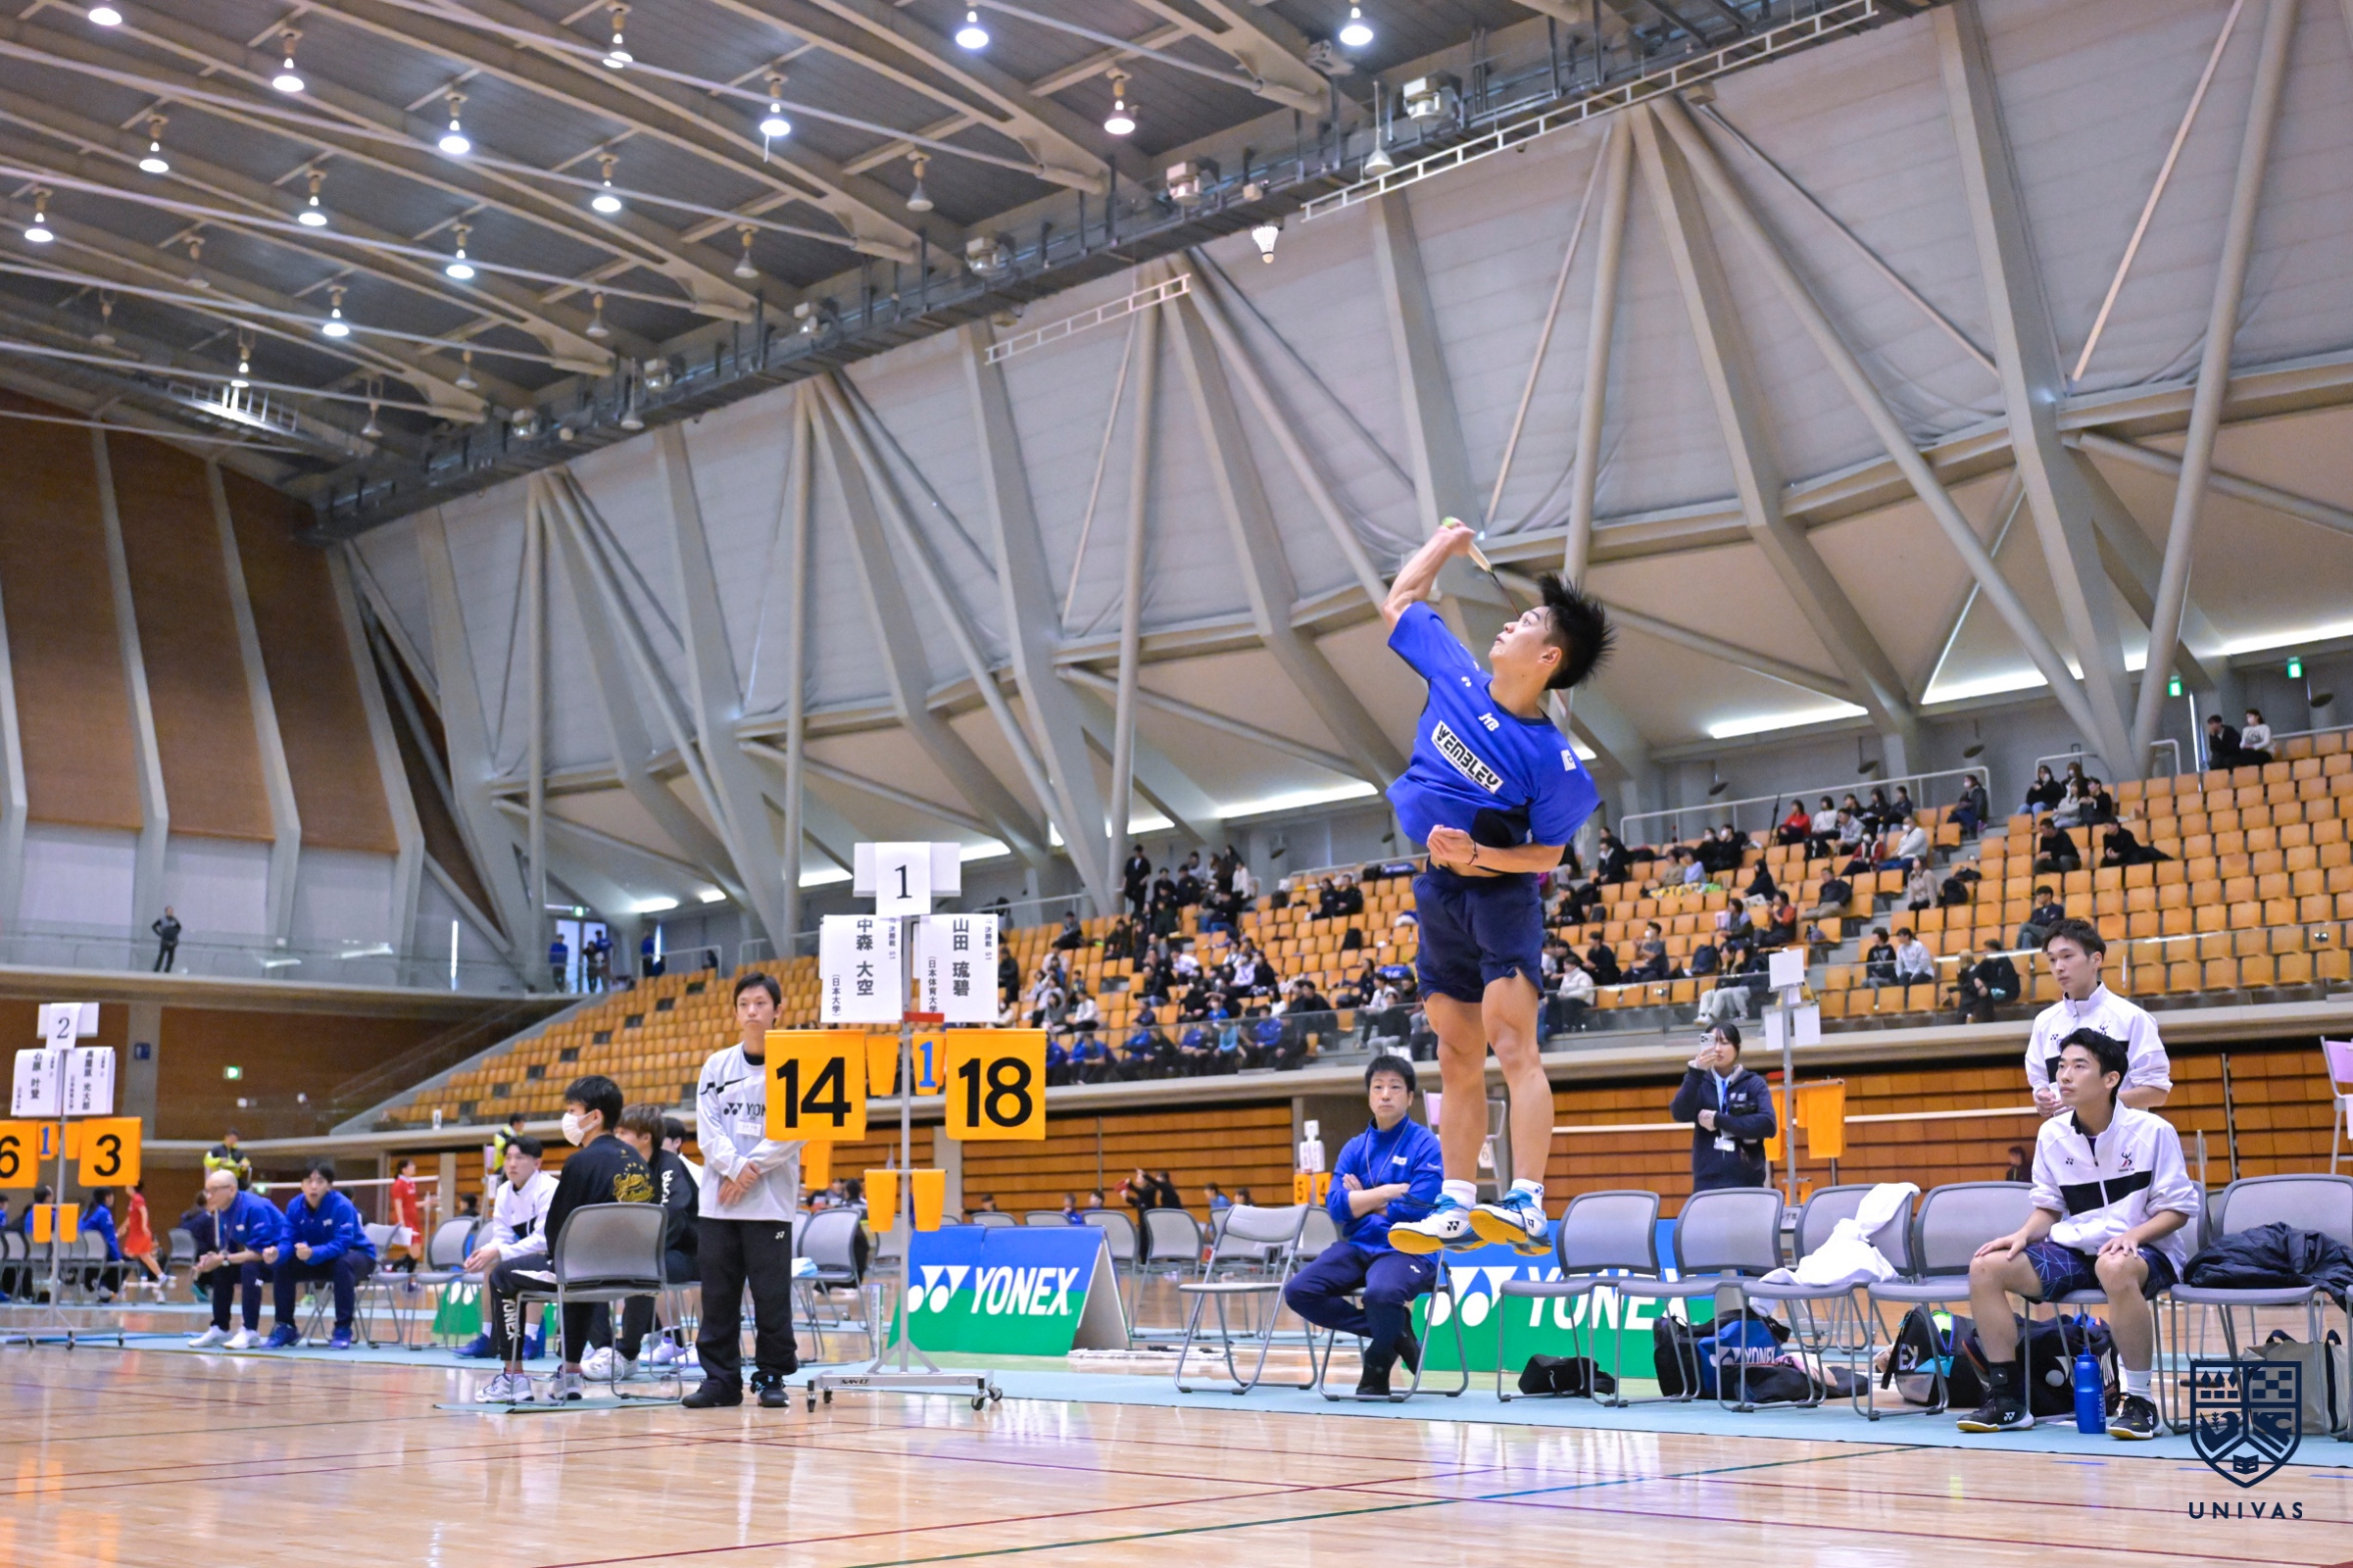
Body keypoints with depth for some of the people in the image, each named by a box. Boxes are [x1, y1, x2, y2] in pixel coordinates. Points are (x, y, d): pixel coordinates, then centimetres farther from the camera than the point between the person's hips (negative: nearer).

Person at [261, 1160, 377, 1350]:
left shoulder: (341, 1206, -29)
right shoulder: (295, 1205, -12)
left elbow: (341, 1244, -36)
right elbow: (287, 1240, -18)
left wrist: (313, 1253, -54)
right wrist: (276, 1253, -43)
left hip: (357, 1254, -6)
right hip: (319, 1259, 6)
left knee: (343, 1264, -38)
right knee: (281, 1265, -13)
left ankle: (343, 1330, -28)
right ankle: (286, 1327, 3)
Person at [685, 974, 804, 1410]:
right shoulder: (717, 1066, 10)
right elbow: (707, 1128, 3)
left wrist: (753, 1169, -12)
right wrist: (735, 1166, -12)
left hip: (771, 1199, -3)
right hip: (719, 1200, 3)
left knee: (771, 1293, -2)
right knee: (718, 1291, 4)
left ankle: (771, 1377, 7)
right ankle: (720, 1378, 11)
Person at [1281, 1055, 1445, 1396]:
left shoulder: (1426, 1146, -2)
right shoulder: (1354, 1148, 11)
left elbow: (1415, 1209, -13)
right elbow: (1337, 1207, 0)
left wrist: (1365, 1199, -1)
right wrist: (1390, 1191, -9)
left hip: (1408, 1250, -5)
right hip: (1357, 1246, 6)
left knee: (1380, 1293, -38)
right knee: (1299, 1291, -18)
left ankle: (1378, 1368, -4)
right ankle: (1394, 1332, 0)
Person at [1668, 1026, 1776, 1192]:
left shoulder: (1753, 1084, 5)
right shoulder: (1699, 1082, 10)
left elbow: (1768, 1125, -10)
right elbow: (1680, 1114, -9)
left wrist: (1718, 1120, -11)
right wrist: (1695, 1073, -20)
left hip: (1746, 1181, -1)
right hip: (1707, 1182, 1)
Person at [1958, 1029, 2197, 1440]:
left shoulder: (2152, 1131, -7)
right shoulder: (2052, 1135, 6)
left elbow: (2177, 1210, -4)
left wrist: (2134, 1235, -22)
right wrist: (2023, 1235, -7)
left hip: (2146, 1250, -5)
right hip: (2075, 1249, 5)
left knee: (2115, 1268, -43)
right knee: (1987, 1267, -16)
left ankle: (2139, 1401, -28)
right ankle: (2008, 1398, -8)